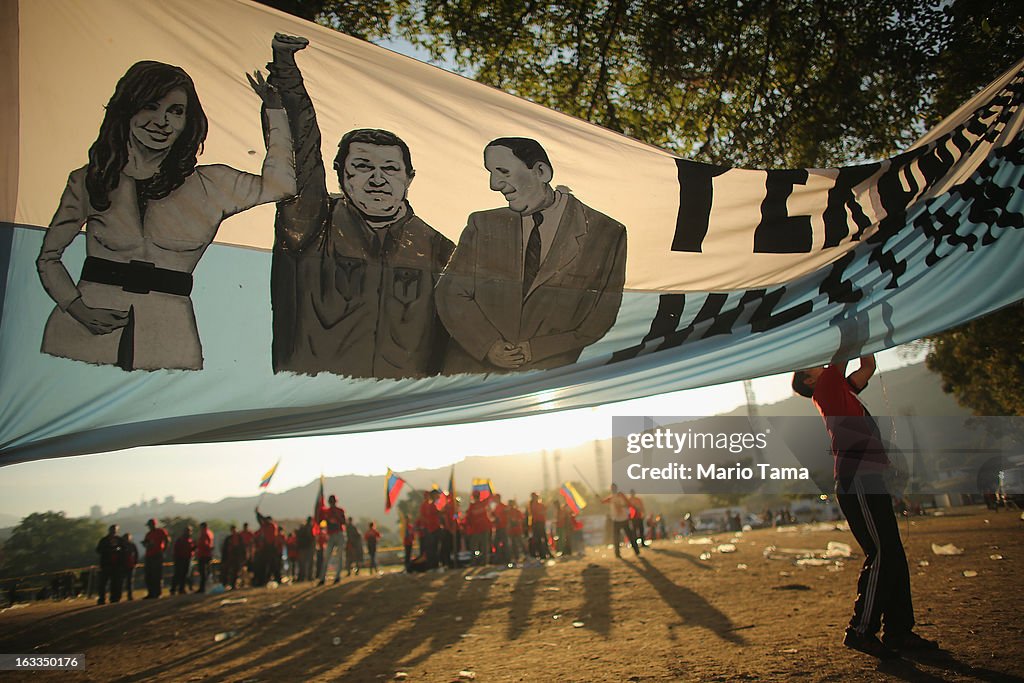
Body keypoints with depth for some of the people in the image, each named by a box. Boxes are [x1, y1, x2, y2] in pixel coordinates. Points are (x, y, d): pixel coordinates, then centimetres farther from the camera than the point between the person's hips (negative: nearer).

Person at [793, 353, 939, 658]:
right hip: (856, 482, -9)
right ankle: (861, 631, -6)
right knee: (881, 555, -11)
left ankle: (899, 630, 15)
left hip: (868, 483, 9)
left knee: (893, 556, 9)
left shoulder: (842, 390, 23)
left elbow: (869, 366, 29)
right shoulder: (826, 388, -1)